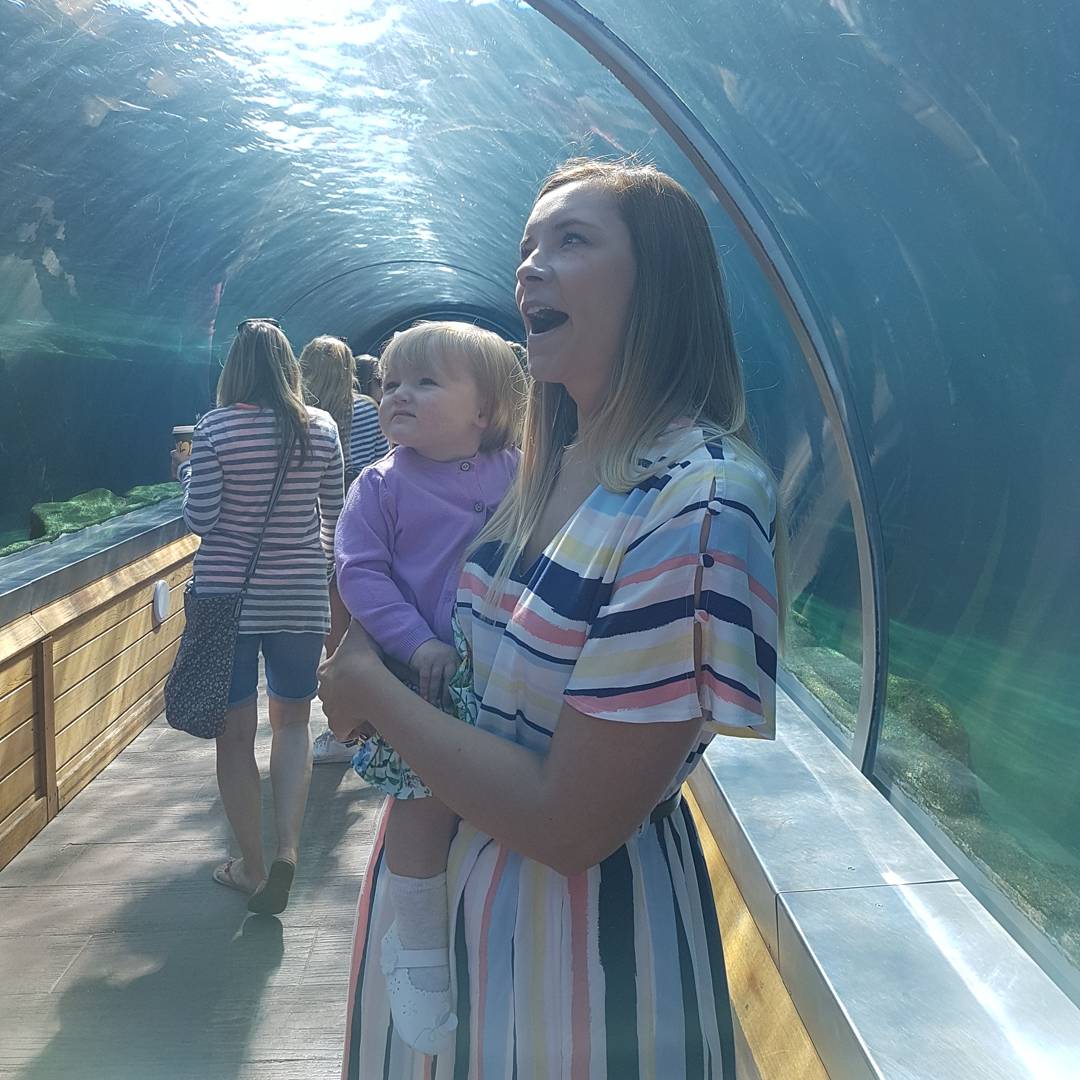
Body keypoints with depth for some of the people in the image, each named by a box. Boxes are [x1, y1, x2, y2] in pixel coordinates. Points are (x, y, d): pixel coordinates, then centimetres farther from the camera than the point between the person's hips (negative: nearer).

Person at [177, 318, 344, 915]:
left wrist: (189, 471, 11)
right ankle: (287, 847, 2)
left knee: (235, 733, 9)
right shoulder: (322, 427, -2)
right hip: (300, 596, 2)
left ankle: (252, 869, 18)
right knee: (292, 721, 18)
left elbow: (201, 519, -7)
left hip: (228, 595, -2)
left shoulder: (215, 429, -9)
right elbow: (333, 513, 6)